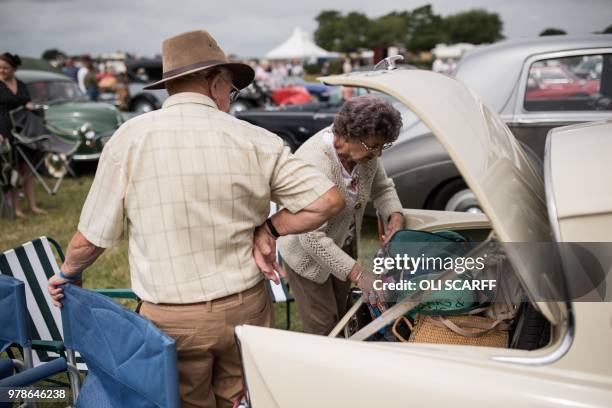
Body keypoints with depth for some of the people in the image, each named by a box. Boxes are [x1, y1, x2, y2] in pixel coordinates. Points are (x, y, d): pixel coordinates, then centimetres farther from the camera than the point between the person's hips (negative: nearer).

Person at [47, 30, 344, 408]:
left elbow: (91, 239, -2)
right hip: (246, 309, 1)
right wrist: (269, 229, -2)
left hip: (171, 319, -1)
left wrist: (68, 274, 17)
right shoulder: (255, 140, -7)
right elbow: (329, 199, -8)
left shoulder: (130, 138, -9)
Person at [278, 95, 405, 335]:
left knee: (340, 316, 22)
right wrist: (358, 275, -35)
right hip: (308, 253, -7)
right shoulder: (314, 163, -37)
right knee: (323, 329, 2)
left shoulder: (365, 149, -16)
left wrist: (395, 215, -16)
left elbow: (382, 187, 4)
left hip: (343, 246, 7)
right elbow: (313, 239, -35)